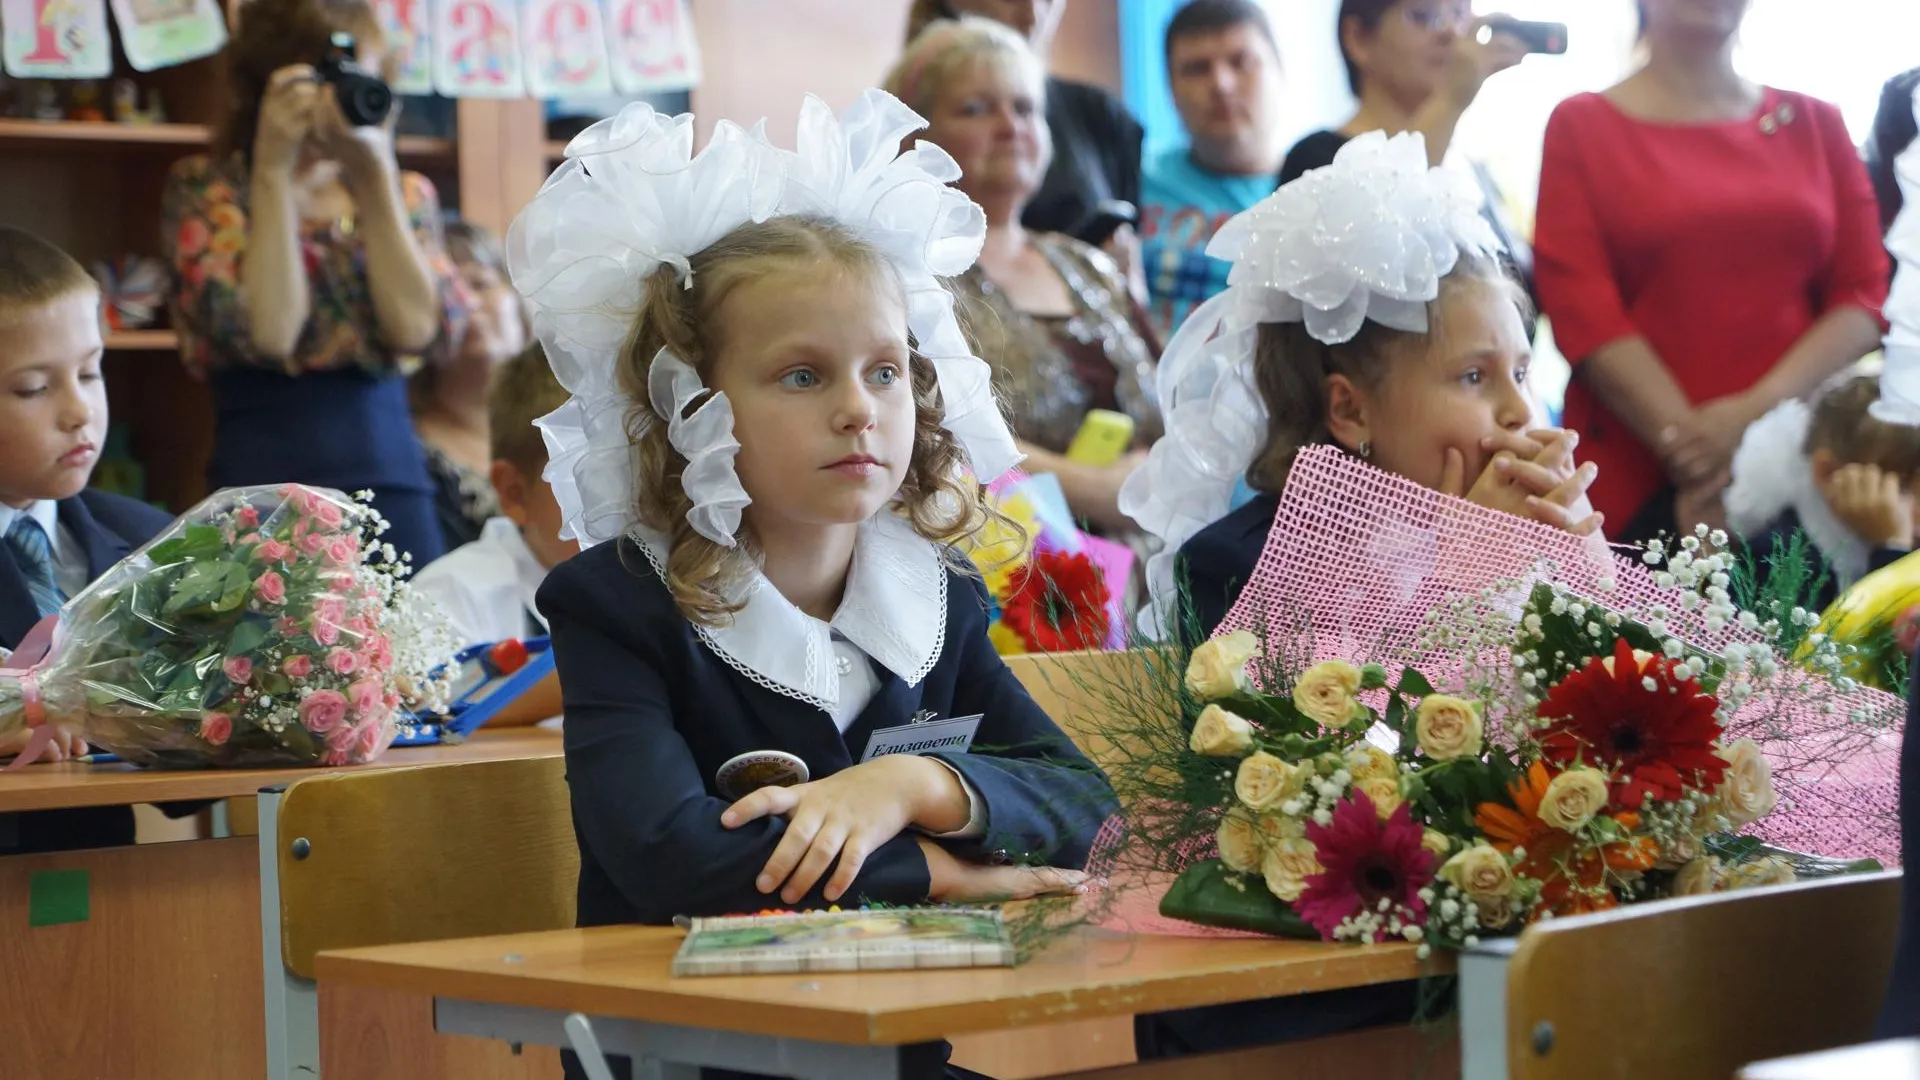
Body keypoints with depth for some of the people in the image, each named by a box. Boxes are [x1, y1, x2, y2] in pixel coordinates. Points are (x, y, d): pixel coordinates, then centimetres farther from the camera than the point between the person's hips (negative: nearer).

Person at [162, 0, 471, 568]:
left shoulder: (404, 194, 11)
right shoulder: (203, 189, 1)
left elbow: (419, 329, -7)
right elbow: (266, 333, -15)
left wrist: (373, 173, -8)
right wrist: (275, 166, -13)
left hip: (394, 478, 3)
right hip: (269, 480, -3)